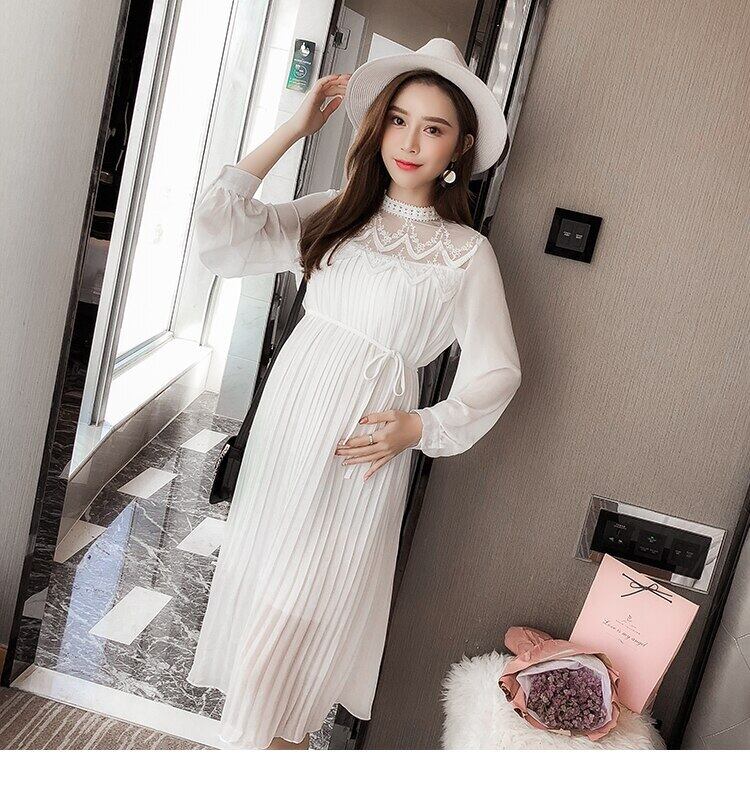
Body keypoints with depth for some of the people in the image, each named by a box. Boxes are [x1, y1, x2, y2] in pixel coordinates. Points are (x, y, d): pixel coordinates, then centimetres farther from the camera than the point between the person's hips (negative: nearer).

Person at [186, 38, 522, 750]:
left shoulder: (467, 252, -2)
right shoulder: (333, 215, 7)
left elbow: (495, 373, 0)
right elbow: (218, 235, -3)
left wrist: (420, 427, -15)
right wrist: (291, 131, -2)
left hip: (360, 448, -4)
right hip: (285, 416, 5)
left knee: (295, 615, -2)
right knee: (258, 577, 14)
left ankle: (268, 738, 20)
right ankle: (272, 731, 37)